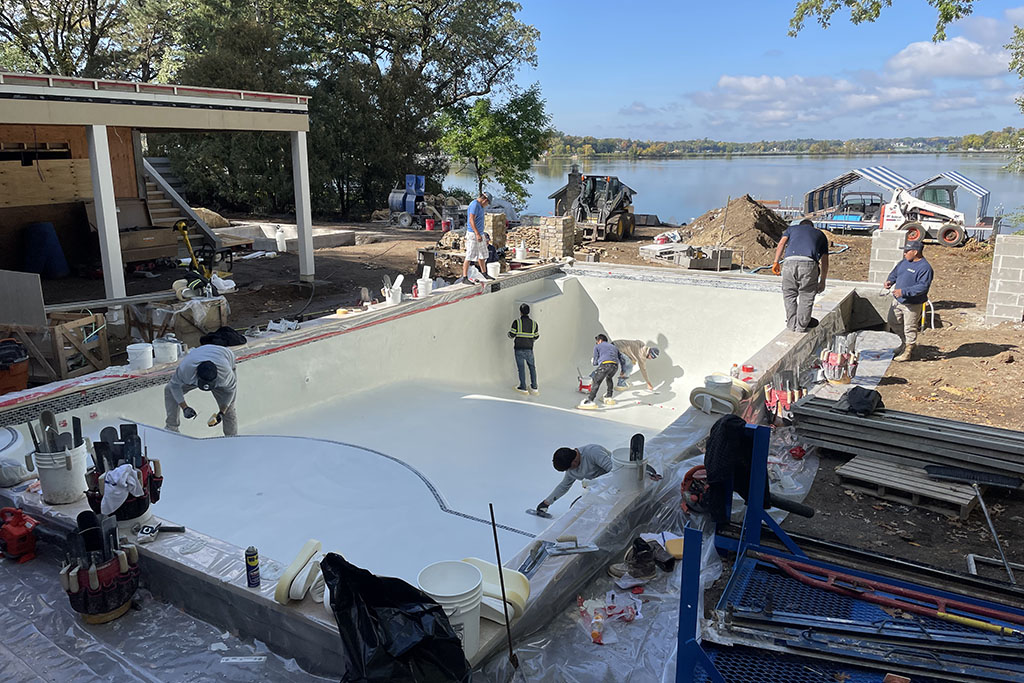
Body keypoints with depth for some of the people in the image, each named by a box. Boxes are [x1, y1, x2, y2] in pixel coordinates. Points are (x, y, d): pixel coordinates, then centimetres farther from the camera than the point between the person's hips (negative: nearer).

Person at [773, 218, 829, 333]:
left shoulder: (792, 228, 32)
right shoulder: (820, 234, 32)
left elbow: (781, 243, 10)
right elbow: (824, 261, 29)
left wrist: (776, 262, 6)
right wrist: (822, 281, 35)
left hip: (790, 261, 1)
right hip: (809, 263, 0)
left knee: (789, 294, 16)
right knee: (806, 295, 14)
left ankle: (792, 324, 19)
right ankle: (801, 326, 17)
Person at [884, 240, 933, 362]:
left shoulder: (925, 268, -19)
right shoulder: (904, 262, 7)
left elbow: (923, 287, -26)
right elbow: (895, 273, 20)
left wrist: (904, 291, -31)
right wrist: (890, 281, -3)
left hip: (912, 305, -8)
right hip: (897, 301, 8)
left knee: (909, 329, 4)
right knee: (898, 326, 18)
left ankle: (908, 352, 17)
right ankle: (903, 346, 35)